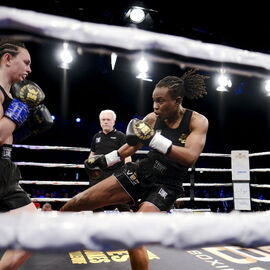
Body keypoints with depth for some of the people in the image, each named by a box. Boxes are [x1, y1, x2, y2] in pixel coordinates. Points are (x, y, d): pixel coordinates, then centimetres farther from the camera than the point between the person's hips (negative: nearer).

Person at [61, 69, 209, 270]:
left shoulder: (197, 121, -13)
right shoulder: (152, 118, -3)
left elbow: (190, 157, -28)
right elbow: (132, 146, 13)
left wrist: (154, 139, -35)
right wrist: (106, 160, 16)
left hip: (166, 186, -4)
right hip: (140, 172, 4)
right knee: (81, 201, 3)